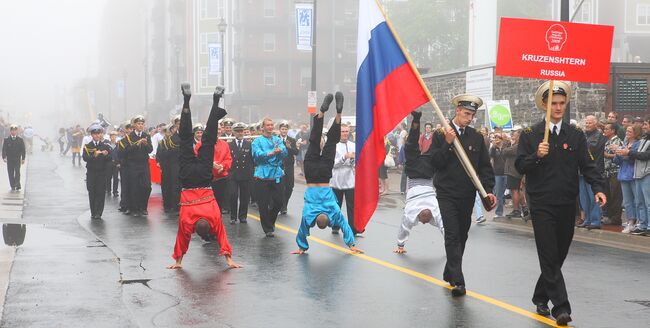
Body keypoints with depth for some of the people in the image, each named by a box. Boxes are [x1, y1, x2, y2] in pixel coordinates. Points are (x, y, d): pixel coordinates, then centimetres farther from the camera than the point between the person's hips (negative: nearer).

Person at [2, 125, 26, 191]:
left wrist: (23, 158, 0)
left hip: (17, 159, -1)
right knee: (10, 173, 2)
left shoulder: (20, 140, 4)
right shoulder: (6, 140, 4)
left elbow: (23, 150, 6)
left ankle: (17, 185, -8)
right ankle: (12, 186, 10)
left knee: (17, 172, -11)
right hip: (9, 159, 1)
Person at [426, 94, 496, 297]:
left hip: (467, 195, 4)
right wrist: (448, 143, -20)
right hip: (447, 194, -4)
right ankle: (458, 281, -14)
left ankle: (449, 273, 28)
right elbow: (434, 162, -9)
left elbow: (485, 166, 5)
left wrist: (488, 190, -7)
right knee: (452, 235, -11)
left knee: (462, 236, 12)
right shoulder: (441, 134, -2)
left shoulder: (477, 137, 6)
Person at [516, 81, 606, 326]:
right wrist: (536, 155, -21)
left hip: (567, 205, 4)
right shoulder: (530, 134, 1)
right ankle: (561, 307, -10)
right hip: (542, 205, -3)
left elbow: (587, 165, 1)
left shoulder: (576, 135, 8)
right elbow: (520, 166, -2)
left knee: (559, 256, 12)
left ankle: (540, 298, 28)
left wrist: (598, 188, -14)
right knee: (550, 257, -8)